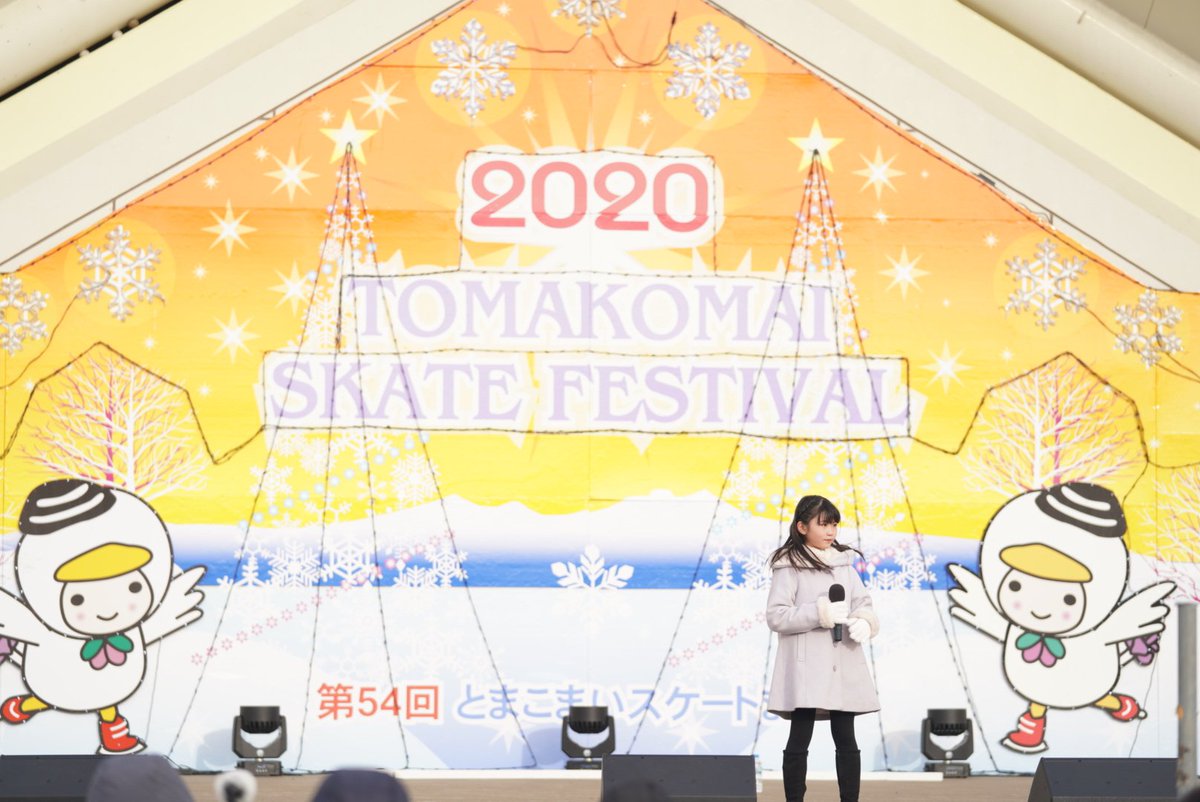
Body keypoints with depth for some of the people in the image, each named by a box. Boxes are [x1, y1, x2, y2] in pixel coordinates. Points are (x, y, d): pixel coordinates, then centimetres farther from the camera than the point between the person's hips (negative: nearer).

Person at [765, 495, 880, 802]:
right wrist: (820, 613, -20)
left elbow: (863, 602, 13)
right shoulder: (789, 566, -4)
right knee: (800, 740, -4)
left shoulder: (844, 562, 13)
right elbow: (776, 616, -10)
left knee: (846, 739, 7)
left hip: (843, 664, 5)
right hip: (806, 666, -5)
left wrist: (864, 622, -10)